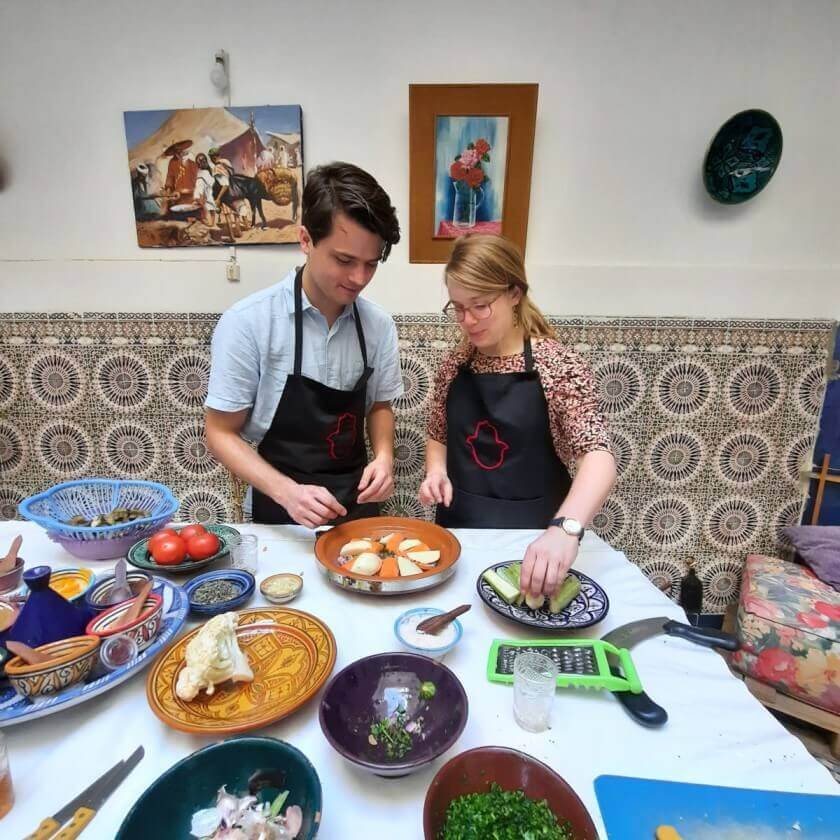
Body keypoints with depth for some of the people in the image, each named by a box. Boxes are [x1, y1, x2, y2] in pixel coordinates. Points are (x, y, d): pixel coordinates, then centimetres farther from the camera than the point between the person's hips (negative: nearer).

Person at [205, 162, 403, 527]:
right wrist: (287, 492, -22)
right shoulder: (248, 323, -15)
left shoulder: (379, 325, -6)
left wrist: (383, 456, -10)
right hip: (281, 511, -2)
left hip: (358, 503, 3)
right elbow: (221, 433, -9)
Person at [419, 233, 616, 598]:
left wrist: (566, 527, -41)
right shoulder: (453, 365, 1)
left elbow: (599, 459, -24)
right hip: (460, 528, 3)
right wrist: (437, 472, -7)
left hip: (532, 537, -3)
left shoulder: (559, 365, -12)